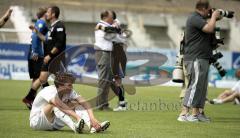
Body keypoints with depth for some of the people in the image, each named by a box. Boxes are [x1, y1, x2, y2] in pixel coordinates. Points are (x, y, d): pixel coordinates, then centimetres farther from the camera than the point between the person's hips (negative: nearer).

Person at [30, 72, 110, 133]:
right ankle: (74, 127, -53)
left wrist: (92, 118, -37)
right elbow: (62, 107, -41)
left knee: (75, 104, -11)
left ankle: (93, 127, -31)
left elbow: (84, 103, -20)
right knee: (55, 105, -34)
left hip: (54, 123, 6)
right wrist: (78, 118, -51)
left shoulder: (70, 91, -7)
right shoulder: (50, 91, -26)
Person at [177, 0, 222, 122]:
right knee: (195, 85, -14)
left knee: (202, 86, 12)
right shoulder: (194, 18, -13)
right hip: (195, 58, -11)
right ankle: (184, 114, -18)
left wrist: (215, 18, 18)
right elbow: (209, 28, -24)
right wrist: (214, 16, -10)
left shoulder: (199, 19, 20)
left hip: (202, 59, 11)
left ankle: (196, 113, 16)